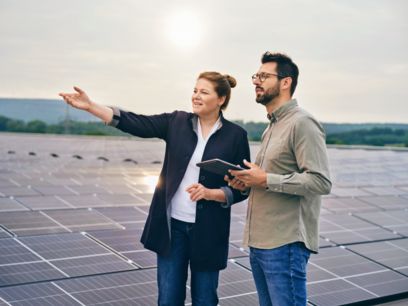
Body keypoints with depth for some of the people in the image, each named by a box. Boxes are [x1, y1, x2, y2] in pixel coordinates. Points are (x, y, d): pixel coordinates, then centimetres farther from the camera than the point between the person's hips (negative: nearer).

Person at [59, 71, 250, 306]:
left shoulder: (235, 135, -4)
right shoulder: (176, 122, 2)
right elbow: (135, 123, -7)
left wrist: (210, 193, -19)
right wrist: (90, 106, -16)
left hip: (207, 232, -2)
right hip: (172, 225, 2)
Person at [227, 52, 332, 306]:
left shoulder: (302, 123, -11)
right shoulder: (272, 126, 18)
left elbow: (321, 182, -19)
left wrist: (266, 179, -20)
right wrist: (248, 181, 6)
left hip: (285, 245, -9)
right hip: (259, 243, 9)